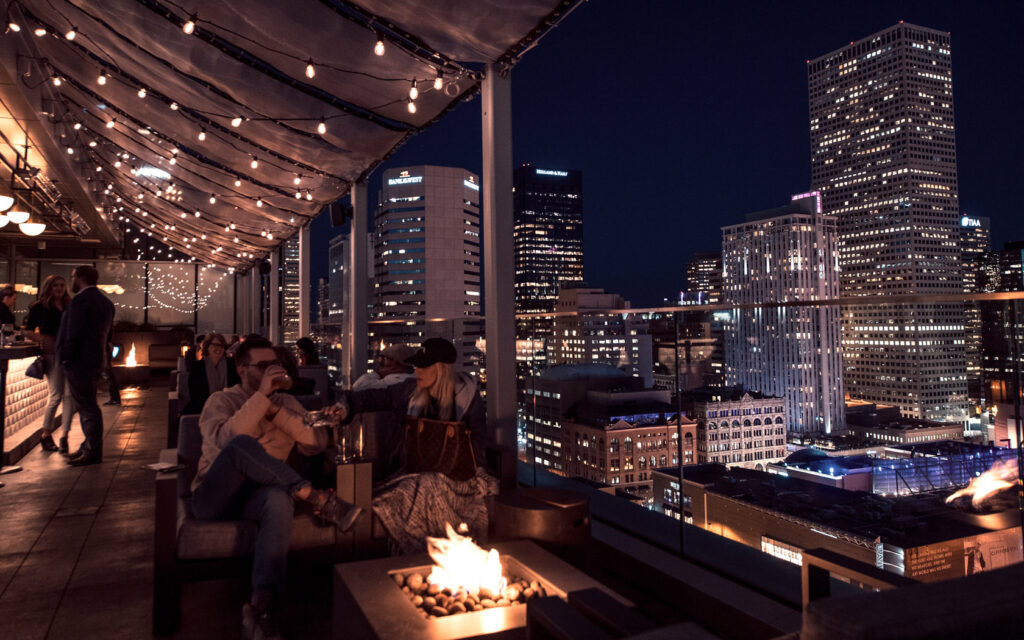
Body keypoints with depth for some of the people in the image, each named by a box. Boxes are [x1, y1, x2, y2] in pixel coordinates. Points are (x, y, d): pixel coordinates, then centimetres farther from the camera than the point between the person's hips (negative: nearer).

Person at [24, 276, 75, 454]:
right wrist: (42, 339, -13)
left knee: (69, 394, -4)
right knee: (56, 395, -3)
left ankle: (64, 436, -1)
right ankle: (46, 434, 15)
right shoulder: (39, 307, 4)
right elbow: (28, 331, 3)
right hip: (52, 354, -3)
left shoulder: (70, 306, 14)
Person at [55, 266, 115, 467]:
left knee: (86, 406, -7)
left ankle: (93, 453, -4)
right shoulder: (105, 301, 15)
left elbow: (74, 332, -19)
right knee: (87, 404, 17)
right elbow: (109, 333, 19)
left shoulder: (80, 300, -14)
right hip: (96, 358, 9)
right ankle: (90, 446, 24)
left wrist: (67, 357, -13)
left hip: (78, 360, -9)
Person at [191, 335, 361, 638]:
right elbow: (224, 440, -18)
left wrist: (277, 412, -8)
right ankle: (319, 500, -34)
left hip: (258, 493, 2)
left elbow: (317, 443, -1)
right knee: (242, 445, -33)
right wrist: (261, 396, -19)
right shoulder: (221, 400, 6)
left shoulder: (287, 403, 15)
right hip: (214, 497, -2)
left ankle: (262, 603, -41)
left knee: (279, 499, -37)